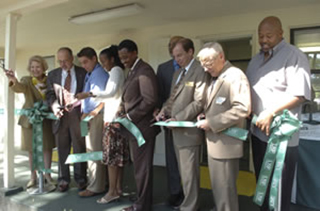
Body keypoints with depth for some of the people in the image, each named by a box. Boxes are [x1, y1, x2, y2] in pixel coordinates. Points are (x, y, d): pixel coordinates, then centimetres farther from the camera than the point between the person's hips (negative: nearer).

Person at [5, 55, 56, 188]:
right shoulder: (26, 80, -3)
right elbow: (19, 88, -25)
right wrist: (13, 81, -48)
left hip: (46, 119, 1)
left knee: (47, 147, 7)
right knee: (31, 149, 7)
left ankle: (47, 175, 19)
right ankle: (33, 177, 18)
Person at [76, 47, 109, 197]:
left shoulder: (101, 74, -11)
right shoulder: (88, 74, 16)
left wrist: (94, 111, -17)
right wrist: (84, 113, 7)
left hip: (97, 117, -9)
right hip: (89, 117, 9)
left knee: (95, 151, -4)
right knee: (91, 150, 14)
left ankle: (95, 187, 5)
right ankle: (95, 183, 26)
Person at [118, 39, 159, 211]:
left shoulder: (144, 70, -13)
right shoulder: (132, 71, 17)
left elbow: (150, 100, -20)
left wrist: (130, 117, -16)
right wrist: (121, 112, 4)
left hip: (142, 127, -9)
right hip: (133, 127, 9)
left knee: (142, 168, 2)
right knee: (138, 167, 15)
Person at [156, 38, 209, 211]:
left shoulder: (200, 71, -10)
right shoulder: (177, 73, 18)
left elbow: (199, 102, -17)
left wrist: (177, 118, -19)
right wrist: (164, 111, 1)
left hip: (189, 130, -8)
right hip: (177, 129, 8)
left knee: (189, 174, 2)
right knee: (184, 173, 16)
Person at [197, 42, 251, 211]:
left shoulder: (235, 76, -13)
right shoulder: (215, 78, 15)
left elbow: (242, 108, -23)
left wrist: (211, 123, -21)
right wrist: (204, 115, 4)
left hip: (226, 143, -9)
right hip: (214, 141, 9)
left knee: (224, 189, 3)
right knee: (217, 187, 19)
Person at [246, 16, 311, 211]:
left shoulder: (294, 56, -9)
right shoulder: (256, 59, 14)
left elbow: (300, 94, -17)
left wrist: (271, 113, -20)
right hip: (258, 131, 7)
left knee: (280, 186, 4)